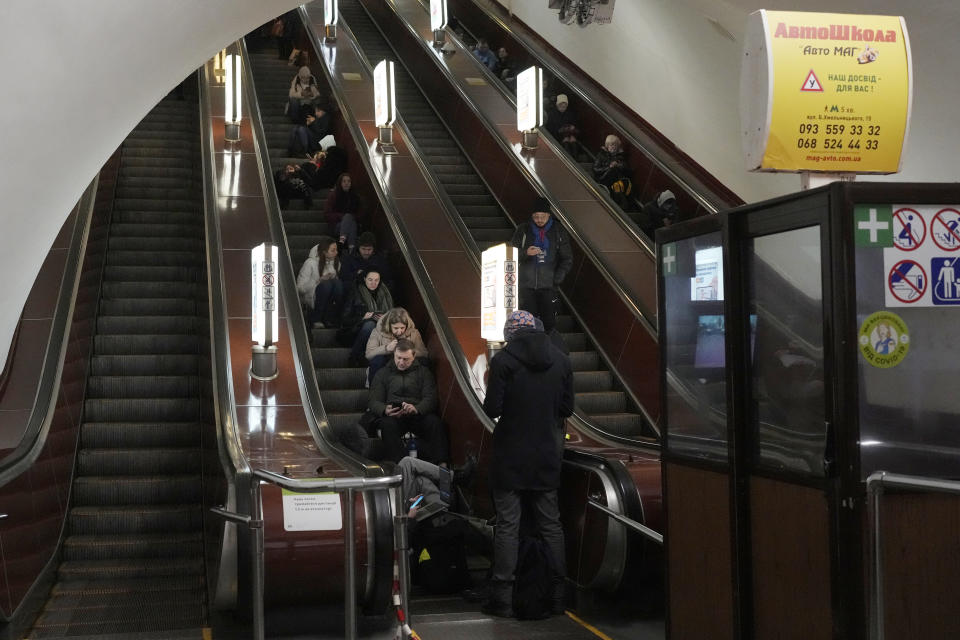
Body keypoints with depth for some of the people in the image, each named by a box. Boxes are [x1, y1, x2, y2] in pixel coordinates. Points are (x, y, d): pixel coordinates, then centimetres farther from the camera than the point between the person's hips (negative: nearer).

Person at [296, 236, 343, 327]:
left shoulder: (336, 262, 3)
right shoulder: (311, 263, -13)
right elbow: (301, 287, -16)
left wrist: (334, 278, -9)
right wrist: (319, 280, -25)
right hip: (310, 298, -4)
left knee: (338, 283, -26)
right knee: (326, 284, -34)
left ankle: (330, 319, -16)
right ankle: (316, 320, -19)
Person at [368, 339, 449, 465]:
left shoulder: (423, 372, 16)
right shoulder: (383, 373, 17)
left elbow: (430, 399, 2)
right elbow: (374, 402, 9)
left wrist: (416, 409, -22)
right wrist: (385, 410, -17)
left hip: (418, 414, 0)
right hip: (393, 416, 0)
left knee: (434, 421, -31)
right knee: (387, 424, -35)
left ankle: (442, 464, -39)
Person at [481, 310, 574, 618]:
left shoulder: (503, 360, -12)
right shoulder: (561, 360, 2)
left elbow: (492, 409, -13)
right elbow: (567, 408, 5)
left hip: (511, 457, -4)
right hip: (548, 457, 4)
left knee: (507, 526, 1)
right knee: (551, 525, 12)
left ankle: (502, 597, 3)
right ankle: (558, 595, 16)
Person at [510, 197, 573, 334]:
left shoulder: (558, 232, 5)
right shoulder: (523, 231, 3)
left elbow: (567, 259, 10)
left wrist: (557, 279, -3)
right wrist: (526, 253, -16)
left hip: (548, 286, 1)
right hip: (526, 285, 0)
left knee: (549, 323, -5)